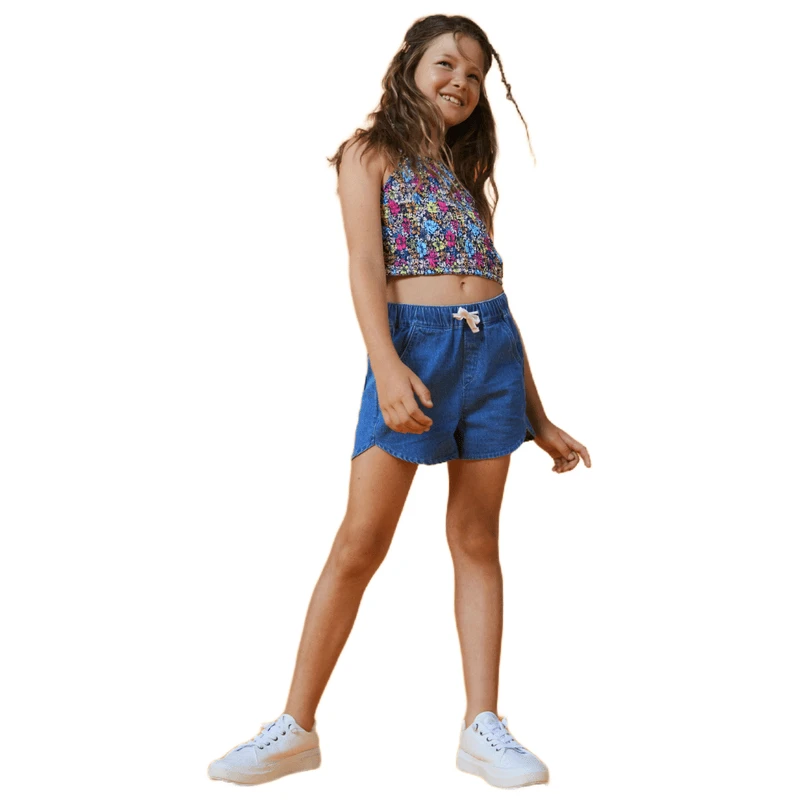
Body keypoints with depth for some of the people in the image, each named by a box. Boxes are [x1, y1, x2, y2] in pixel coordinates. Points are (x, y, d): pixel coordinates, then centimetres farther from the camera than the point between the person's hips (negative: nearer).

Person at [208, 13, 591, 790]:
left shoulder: (467, 176, 21)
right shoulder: (370, 153, 8)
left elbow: (495, 290, 18)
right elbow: (365, 266, -7)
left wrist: (538, 415, 14)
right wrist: (386, 366, -24)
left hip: (493, 347, 5)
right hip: (413, 343, -5)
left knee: (476, 540, 4)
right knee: (360, 542, -5)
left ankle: (483, 726, 8)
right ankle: (296, 727, 3)